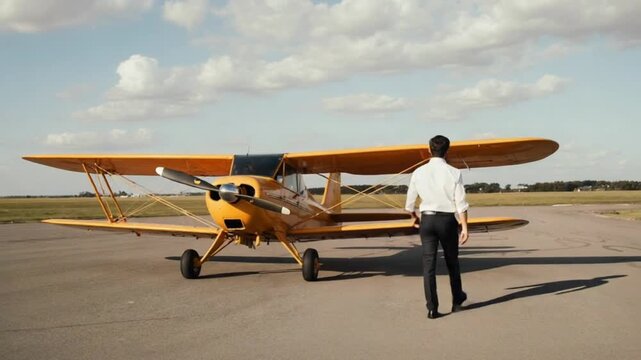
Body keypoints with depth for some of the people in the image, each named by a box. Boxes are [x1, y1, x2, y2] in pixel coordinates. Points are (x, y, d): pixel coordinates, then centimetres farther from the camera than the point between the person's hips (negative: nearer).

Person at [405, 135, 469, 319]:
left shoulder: (419, 172, -1)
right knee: (452, 262, 16)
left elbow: (410, 201, 9)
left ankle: (432, 308, 0)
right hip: (447, 220, -1)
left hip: (427, 220, 1)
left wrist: (413, 215, 29)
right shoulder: (454, 173, -7)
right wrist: (464, 228, -5)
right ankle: (457, 301, 31)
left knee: (429, 263, 3)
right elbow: (460, 204, -9)